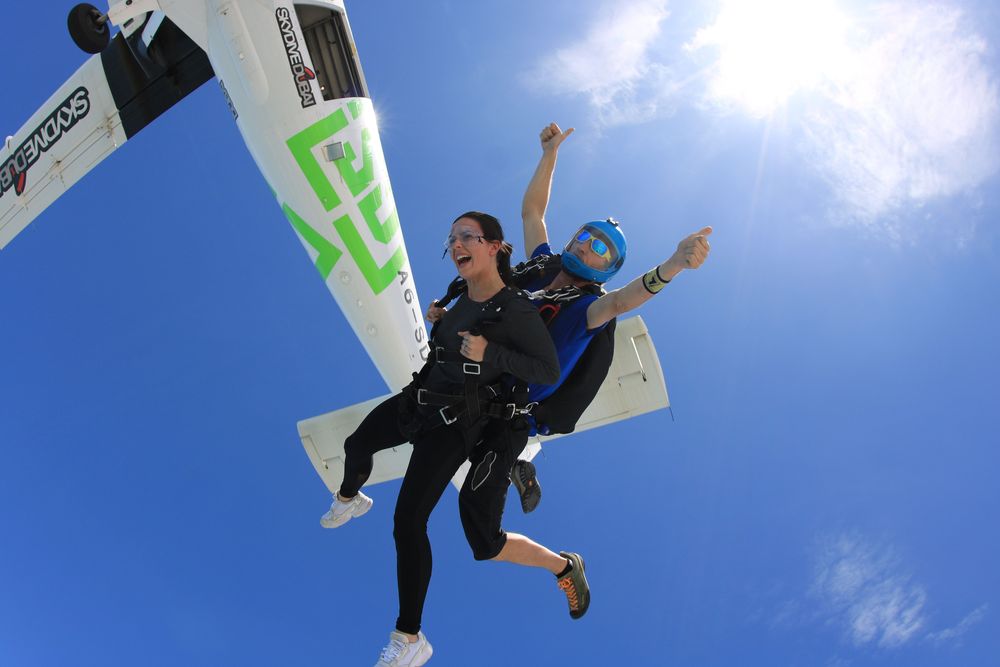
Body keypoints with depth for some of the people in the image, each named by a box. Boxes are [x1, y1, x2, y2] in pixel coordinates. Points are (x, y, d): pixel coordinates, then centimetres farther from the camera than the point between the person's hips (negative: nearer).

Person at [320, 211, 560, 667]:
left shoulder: (516, 311, -24)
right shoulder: (465, 296, -2)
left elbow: (550, 371, -22)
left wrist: (489, 354, -30)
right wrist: (439, 316, 4)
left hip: (453, 425, -8)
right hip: (419, 400, 8)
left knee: (407, 522, -12)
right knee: (355, 446, 27)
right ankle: (349, 500, 65)